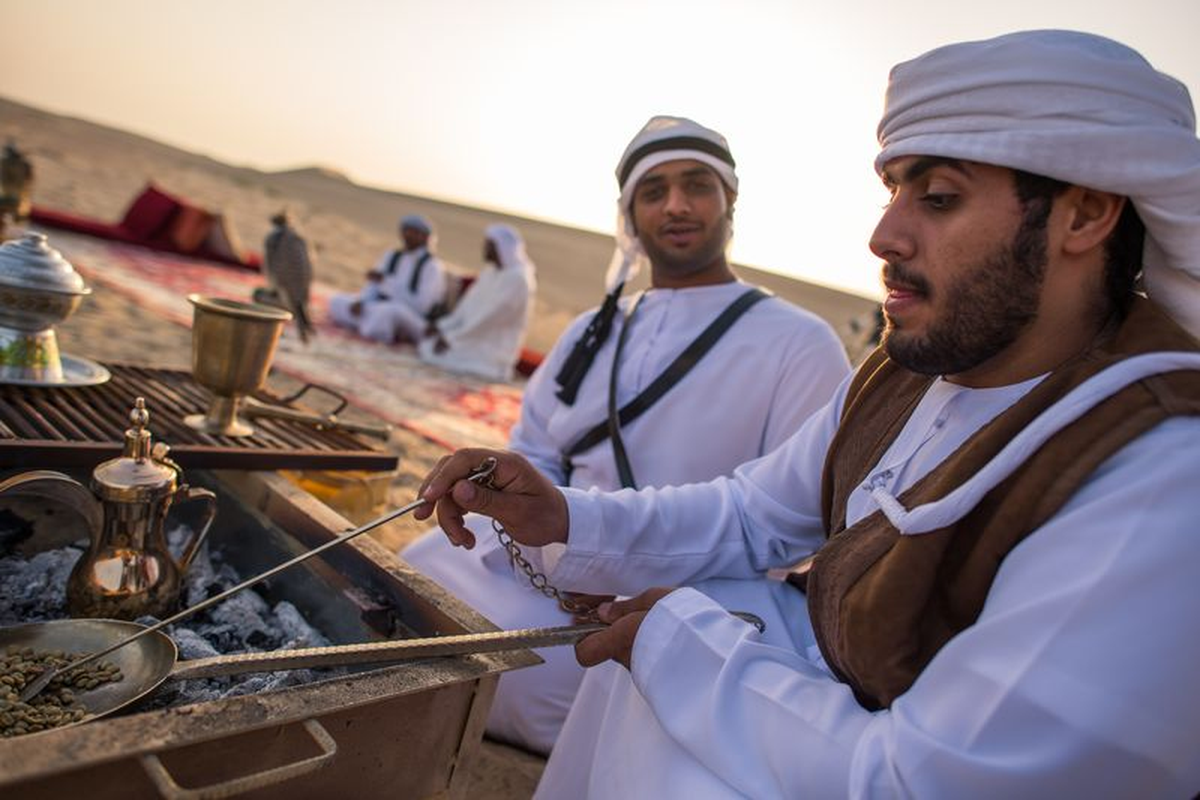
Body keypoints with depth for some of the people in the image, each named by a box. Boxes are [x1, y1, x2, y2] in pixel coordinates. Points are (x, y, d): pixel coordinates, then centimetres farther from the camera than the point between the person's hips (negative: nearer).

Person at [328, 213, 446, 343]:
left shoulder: (432, 266, -10)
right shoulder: (390, 256, 11)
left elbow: (419, 305, -19)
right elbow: (372, 288, 7)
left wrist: (385, 281, -19)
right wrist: (359, 303, -16)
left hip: (411, 322, -7)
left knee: (390, 311, -40)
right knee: (337, 301, -7)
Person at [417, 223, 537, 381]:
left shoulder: (517, 278, -22)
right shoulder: (492, 270, 8)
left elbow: (490, 317, -24)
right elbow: (471, 303, 11)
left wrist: (451, 338, -20)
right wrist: (443, 326, -1)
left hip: (493, 348, -9)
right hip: (477, 336, 9)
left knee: (437, 353, -18)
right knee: (426, 346, 2)